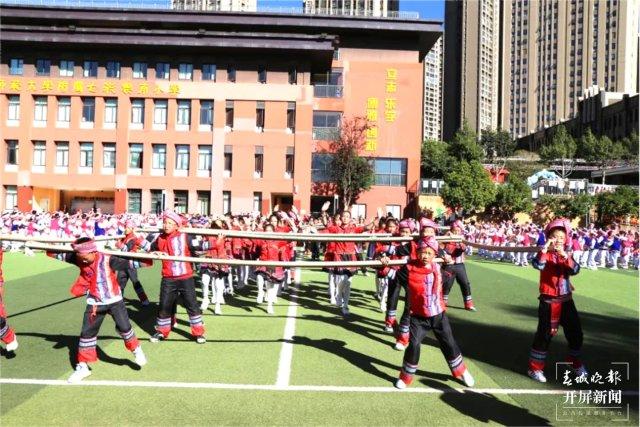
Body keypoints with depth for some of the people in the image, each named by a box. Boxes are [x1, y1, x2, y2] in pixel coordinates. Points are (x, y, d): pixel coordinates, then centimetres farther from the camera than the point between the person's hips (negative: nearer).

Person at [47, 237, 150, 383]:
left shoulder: (107, 259, -23)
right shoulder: (79, 259, -8)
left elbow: (129, 263, -29)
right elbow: (58, 254, 2)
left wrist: (149, 259, -38)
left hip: (114, 301, -4)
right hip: (94, 303, 4)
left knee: (124, 327, -3)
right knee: (87, 332, 8)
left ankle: (137, 350, 25)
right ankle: (83, 367, 23)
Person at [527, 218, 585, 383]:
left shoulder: (567, 255, 6)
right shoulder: (545, 254, -7)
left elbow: (575, 270, -13)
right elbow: (537, 265, -29)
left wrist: (565, 255, -26)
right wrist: (545, 248, -34)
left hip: (566, 300, 5)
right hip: (549, 301, -5)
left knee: (575, 332, 16)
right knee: (544, 334, -3)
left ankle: (575, 362, 39)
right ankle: (535, 367, 7)